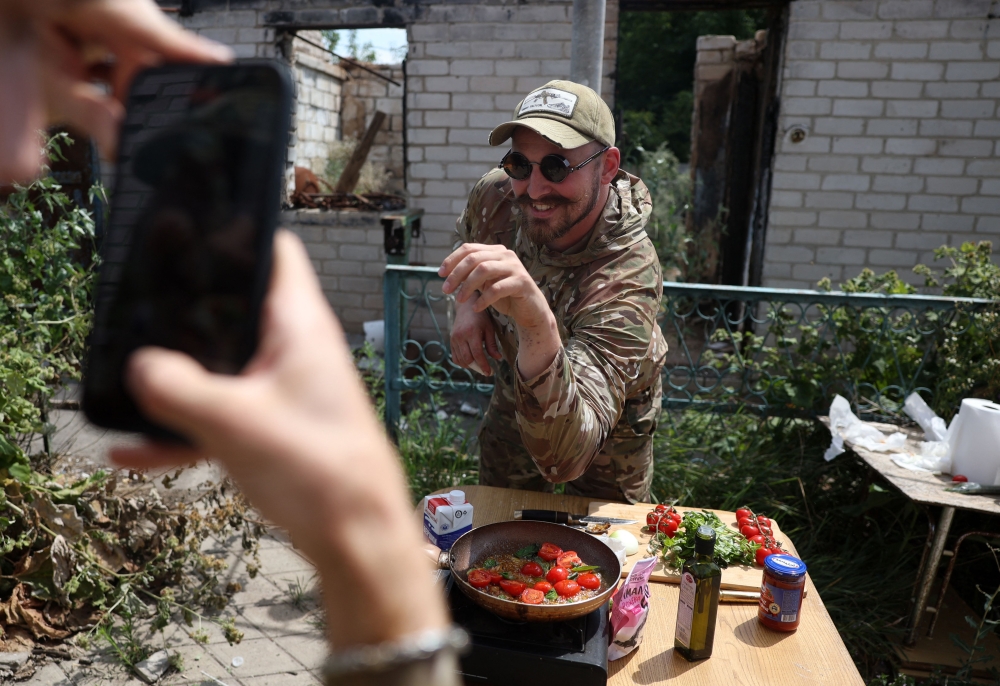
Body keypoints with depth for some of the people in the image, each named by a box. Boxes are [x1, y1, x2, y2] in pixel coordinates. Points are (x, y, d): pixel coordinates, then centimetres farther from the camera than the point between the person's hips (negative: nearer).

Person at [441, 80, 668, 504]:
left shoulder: (627, 278, -41)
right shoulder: (496, 195, -24)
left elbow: (564, 458, -52)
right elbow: (466, 247, 3)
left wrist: (539, 327, -68)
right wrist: (468, 304, -18)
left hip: (607, 428, -4)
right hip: (513, 397, 4)